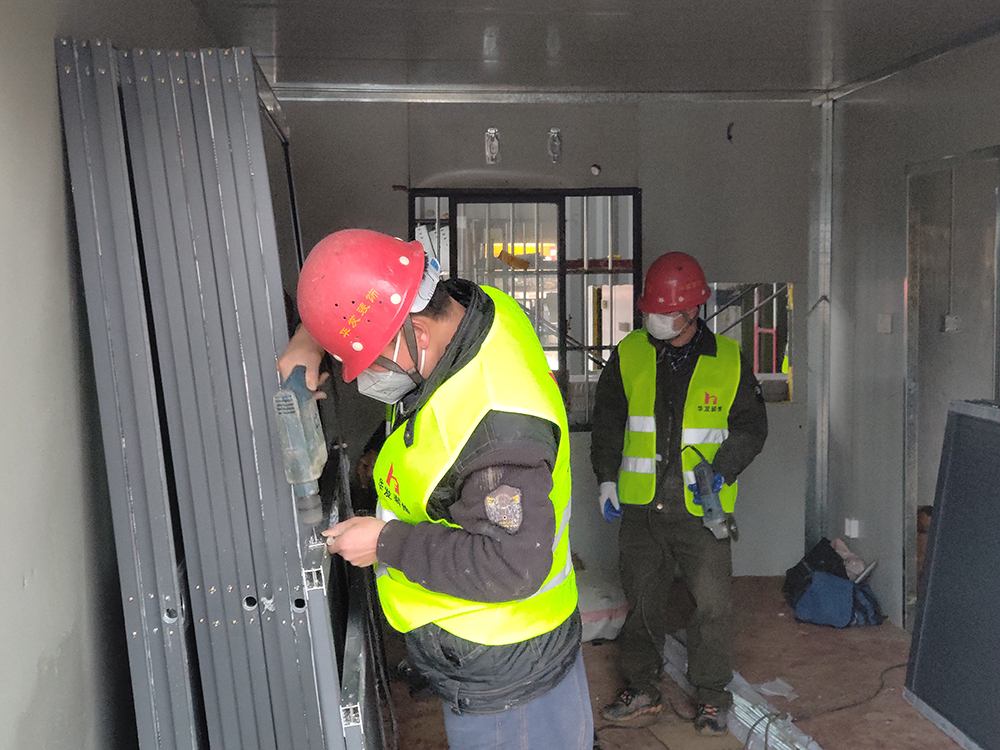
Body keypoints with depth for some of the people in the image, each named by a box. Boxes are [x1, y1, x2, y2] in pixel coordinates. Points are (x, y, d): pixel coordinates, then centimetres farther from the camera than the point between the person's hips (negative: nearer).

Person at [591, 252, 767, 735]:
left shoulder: (728, 361, -1)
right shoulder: (629, 355, 3)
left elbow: (751, 426, 6)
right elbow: (607, 421, 11)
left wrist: (721, 470, -9)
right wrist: (606, 478, 3)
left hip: (700, 507, -2)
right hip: (639, 505, 2)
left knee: (712, 604, 1)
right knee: (641, 603, 11)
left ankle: (712, 697, 21)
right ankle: (641, 693, 27)